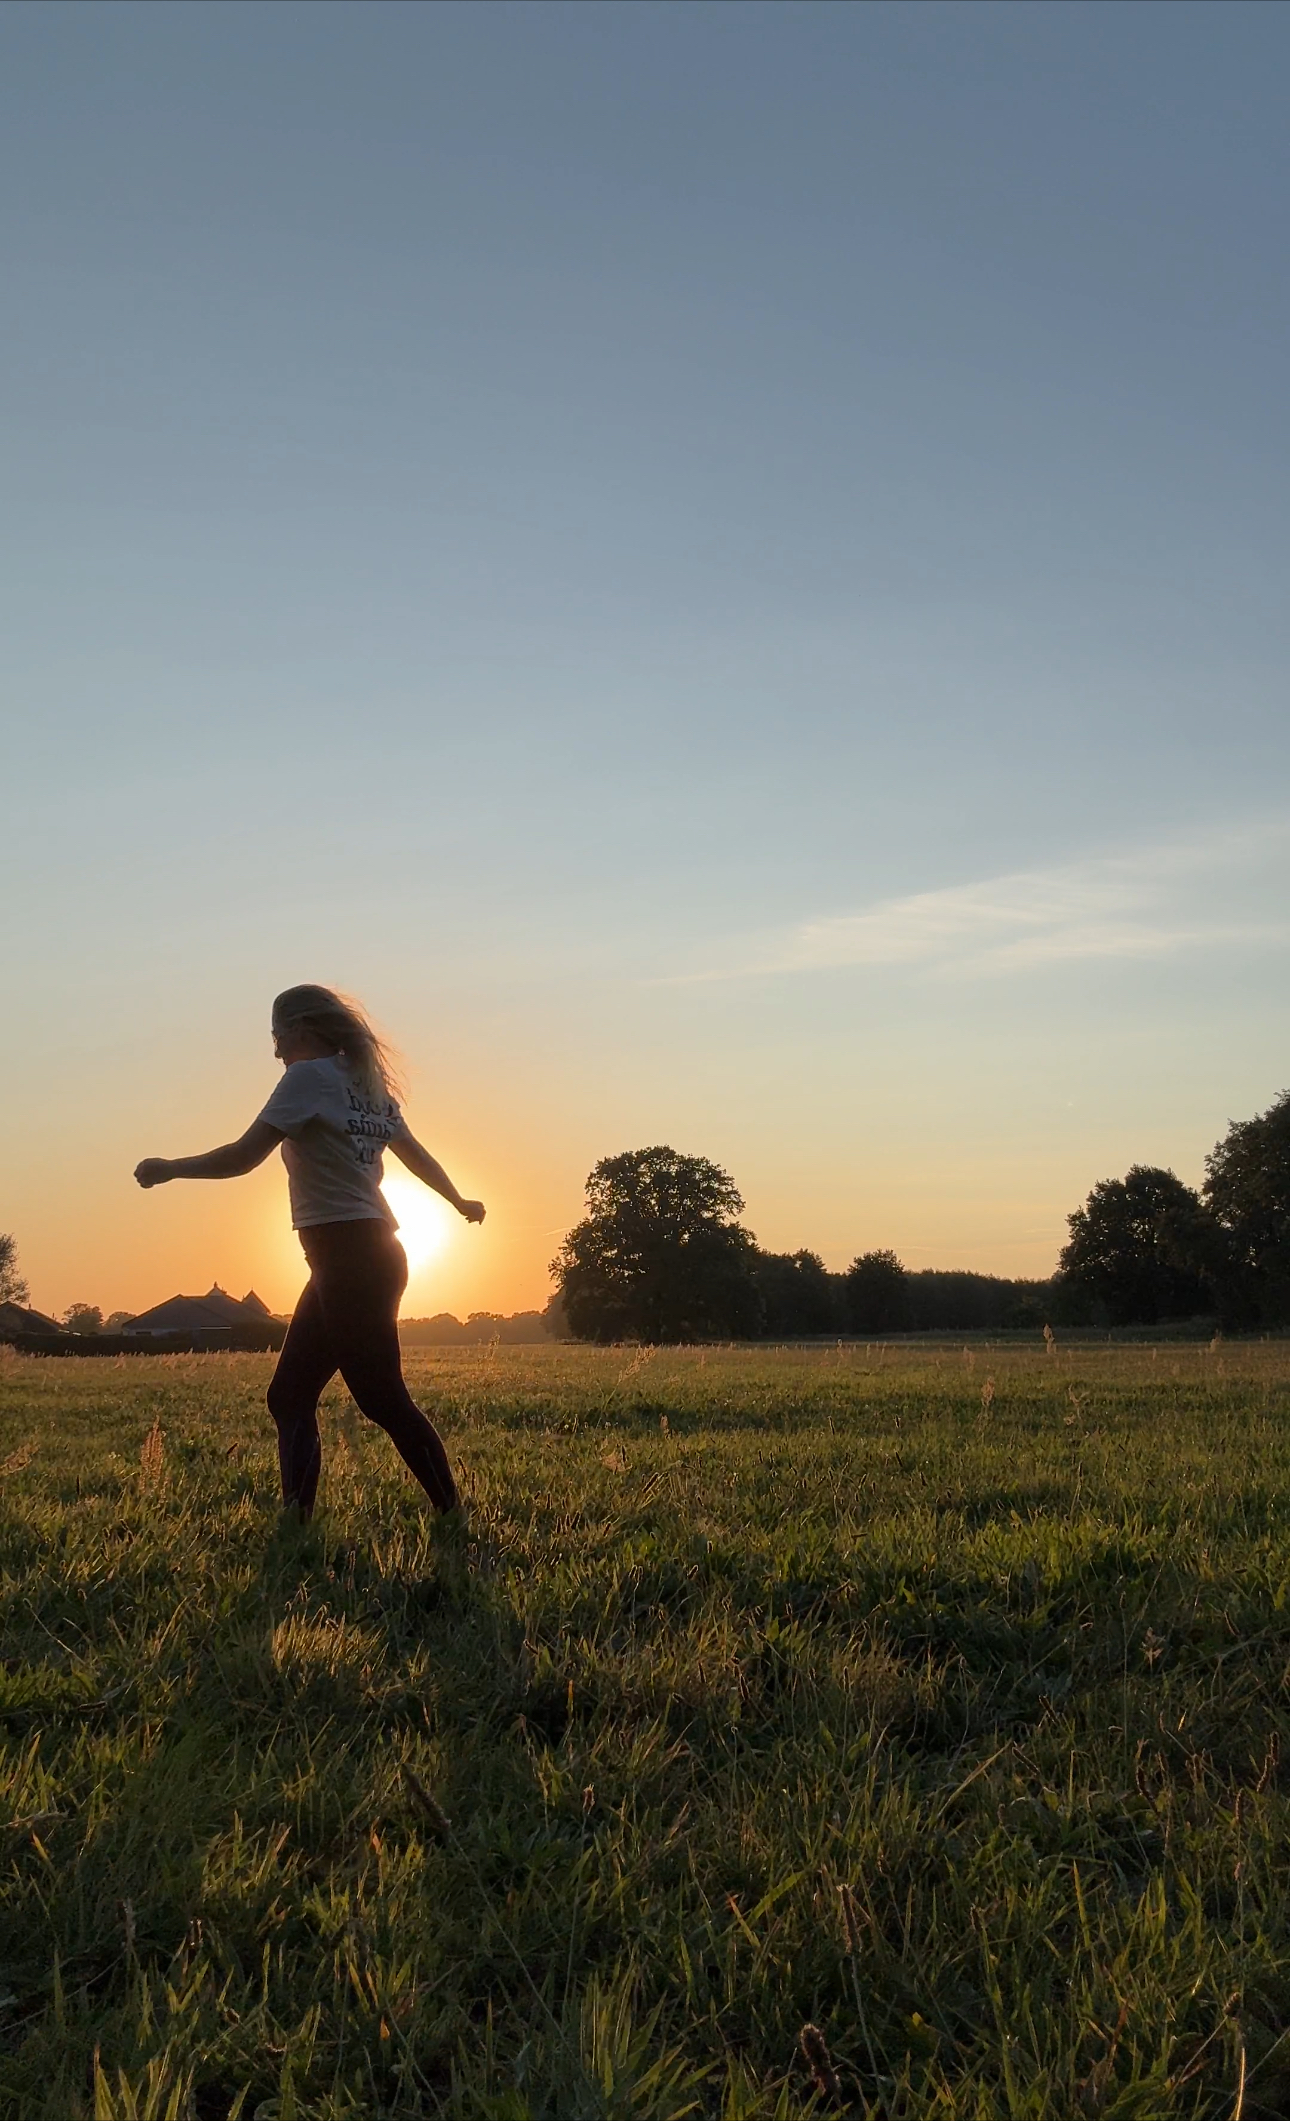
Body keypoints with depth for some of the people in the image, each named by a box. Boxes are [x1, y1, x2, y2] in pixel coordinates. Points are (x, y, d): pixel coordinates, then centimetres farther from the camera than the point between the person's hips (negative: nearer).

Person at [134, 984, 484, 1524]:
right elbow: (417, 1155, 27)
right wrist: (460, 1203, 43)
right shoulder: (367, 1085, 16)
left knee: (382, 1399, -6)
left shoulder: (309, 1076, -7)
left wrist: (170, 1168, 1)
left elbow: (244, 1156, -13)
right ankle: (295, 1519, 8)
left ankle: (453, 1515, -3)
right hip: (371, 1254, 9)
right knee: (289, 1396, 10)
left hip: (348, 1258, -9)